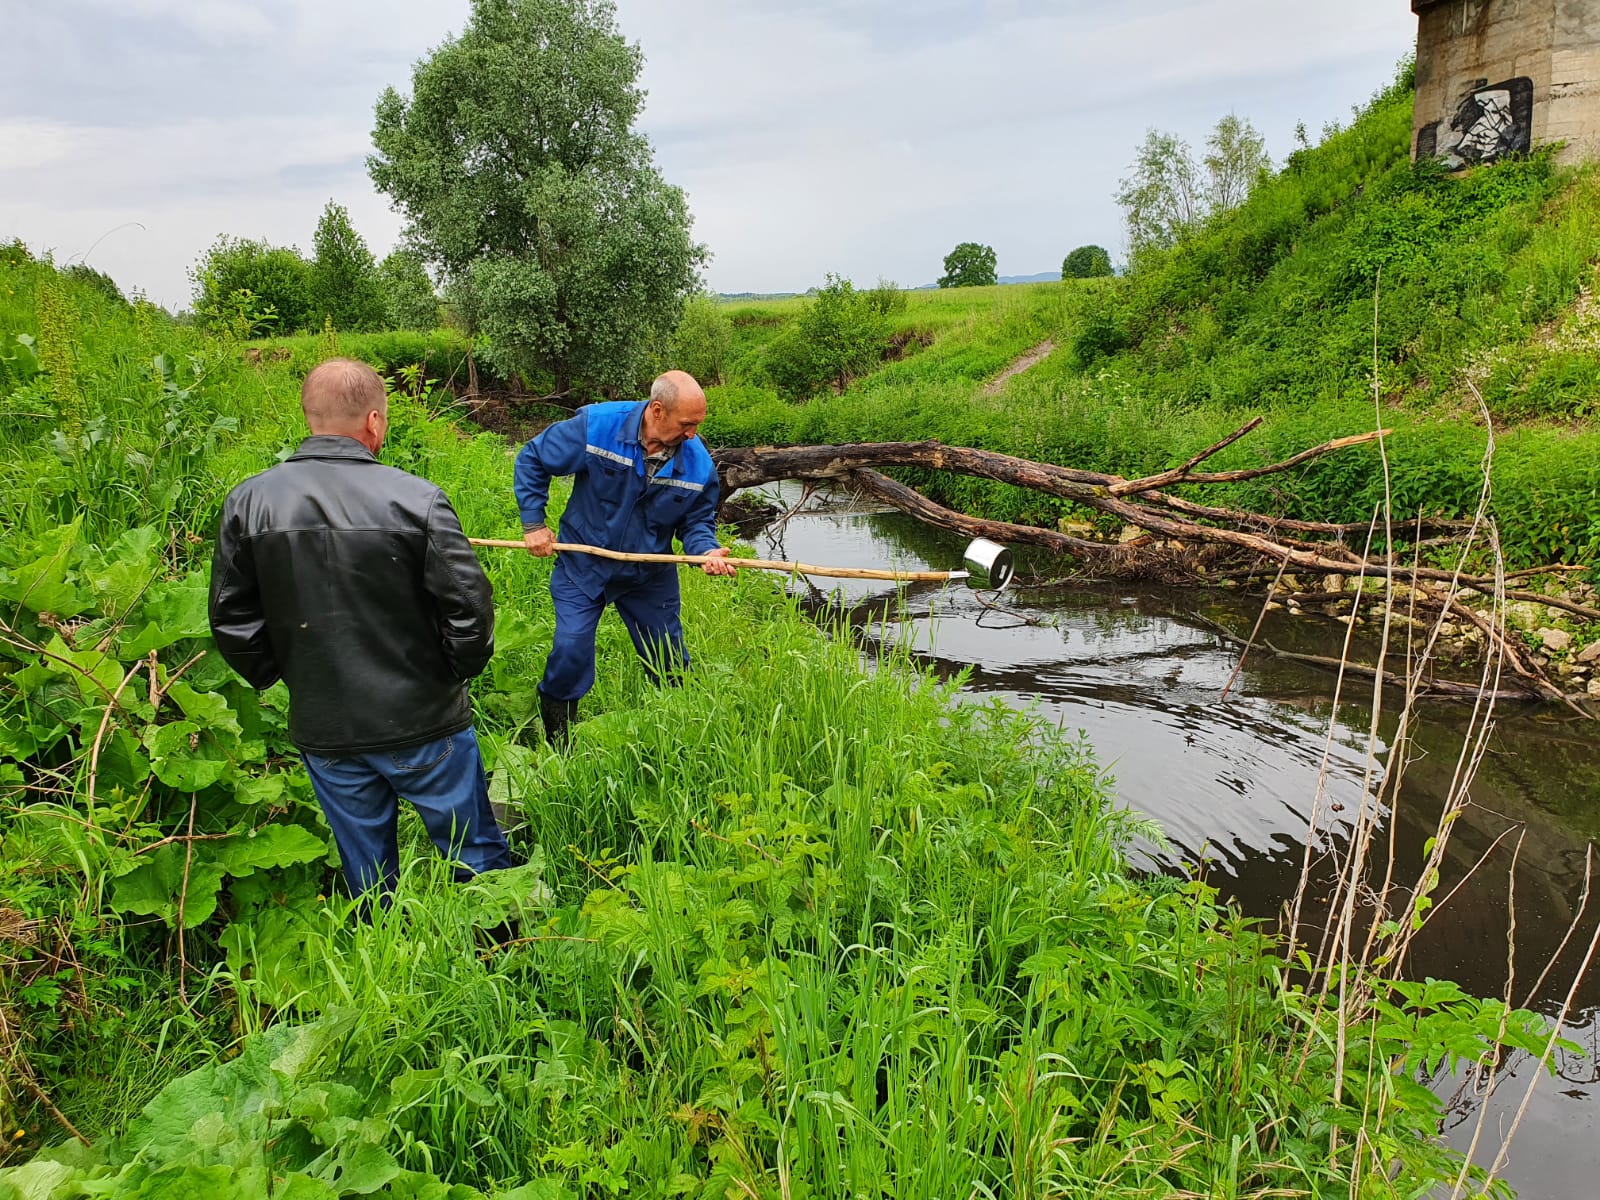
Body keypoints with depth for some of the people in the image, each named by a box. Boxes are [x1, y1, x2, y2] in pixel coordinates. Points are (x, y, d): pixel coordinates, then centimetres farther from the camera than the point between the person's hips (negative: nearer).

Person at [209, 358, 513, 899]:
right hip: (423, 724, -3)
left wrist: (278, 676, 16)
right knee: (476, 854, 15)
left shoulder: (247, 501, -5)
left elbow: (232, 619, 1)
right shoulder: (415, 498, -17)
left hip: (323, 731, 3)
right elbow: (469, 608, -16)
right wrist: (456, 672, 2)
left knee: (368, 877, 20)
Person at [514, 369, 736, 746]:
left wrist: (707, 550, -24)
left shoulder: (698, 462, -15)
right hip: (583, 564, -2)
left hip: (651, 574, 3)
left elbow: (697, 519, -1)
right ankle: (557, 749, 12)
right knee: (571, 651, -10)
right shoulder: (596, 426, -22)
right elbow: (532, 460, -9)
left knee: (670, 662, 11)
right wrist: (533, 524, -10)